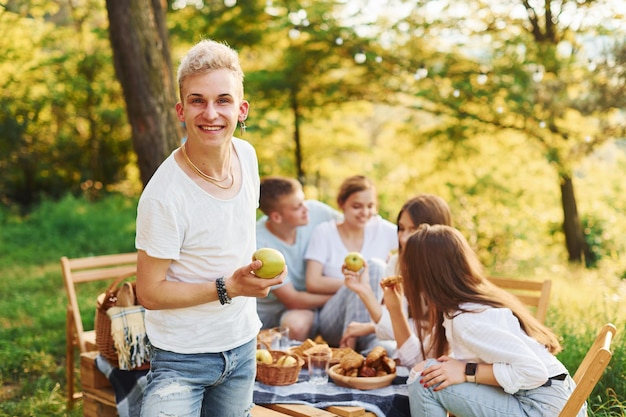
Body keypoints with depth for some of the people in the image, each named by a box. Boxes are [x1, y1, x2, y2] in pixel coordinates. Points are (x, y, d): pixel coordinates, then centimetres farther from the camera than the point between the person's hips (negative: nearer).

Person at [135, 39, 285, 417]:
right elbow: (150, 293, -19)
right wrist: (228, 288, -25)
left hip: (242, 346, 6)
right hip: (183, 358, -6)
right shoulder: (164, 194, -25)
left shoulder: (247, 155, -4)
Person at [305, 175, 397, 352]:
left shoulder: (382, 229, 10)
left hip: (375, 317, 2)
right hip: (334, 322, -1)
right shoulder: (324, 232, 4)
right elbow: (313, 283, -6)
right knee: (373, 267, -27)